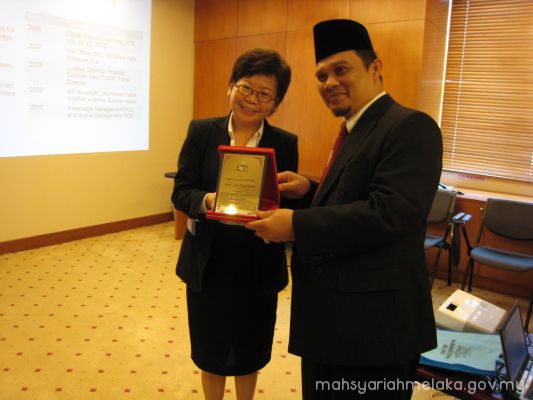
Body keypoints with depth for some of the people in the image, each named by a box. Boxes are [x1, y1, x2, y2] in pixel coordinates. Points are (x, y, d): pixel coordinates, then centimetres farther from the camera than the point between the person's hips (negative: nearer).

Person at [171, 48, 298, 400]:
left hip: (258, 270, 0)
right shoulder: (201, 132, -4)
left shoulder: (285, 143, -4)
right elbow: (181, 192, -7)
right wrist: (207, 201, -28)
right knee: (210, 350, 19)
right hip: (208, 266, 0)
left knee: (249, 352, 20)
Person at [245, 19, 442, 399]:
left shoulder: (410, 126, -17)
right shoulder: (357, 132, 13)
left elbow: (388, 213, -27)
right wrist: (310, 191, 1)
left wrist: (297, 224, -24)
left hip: (372, 319, -9)